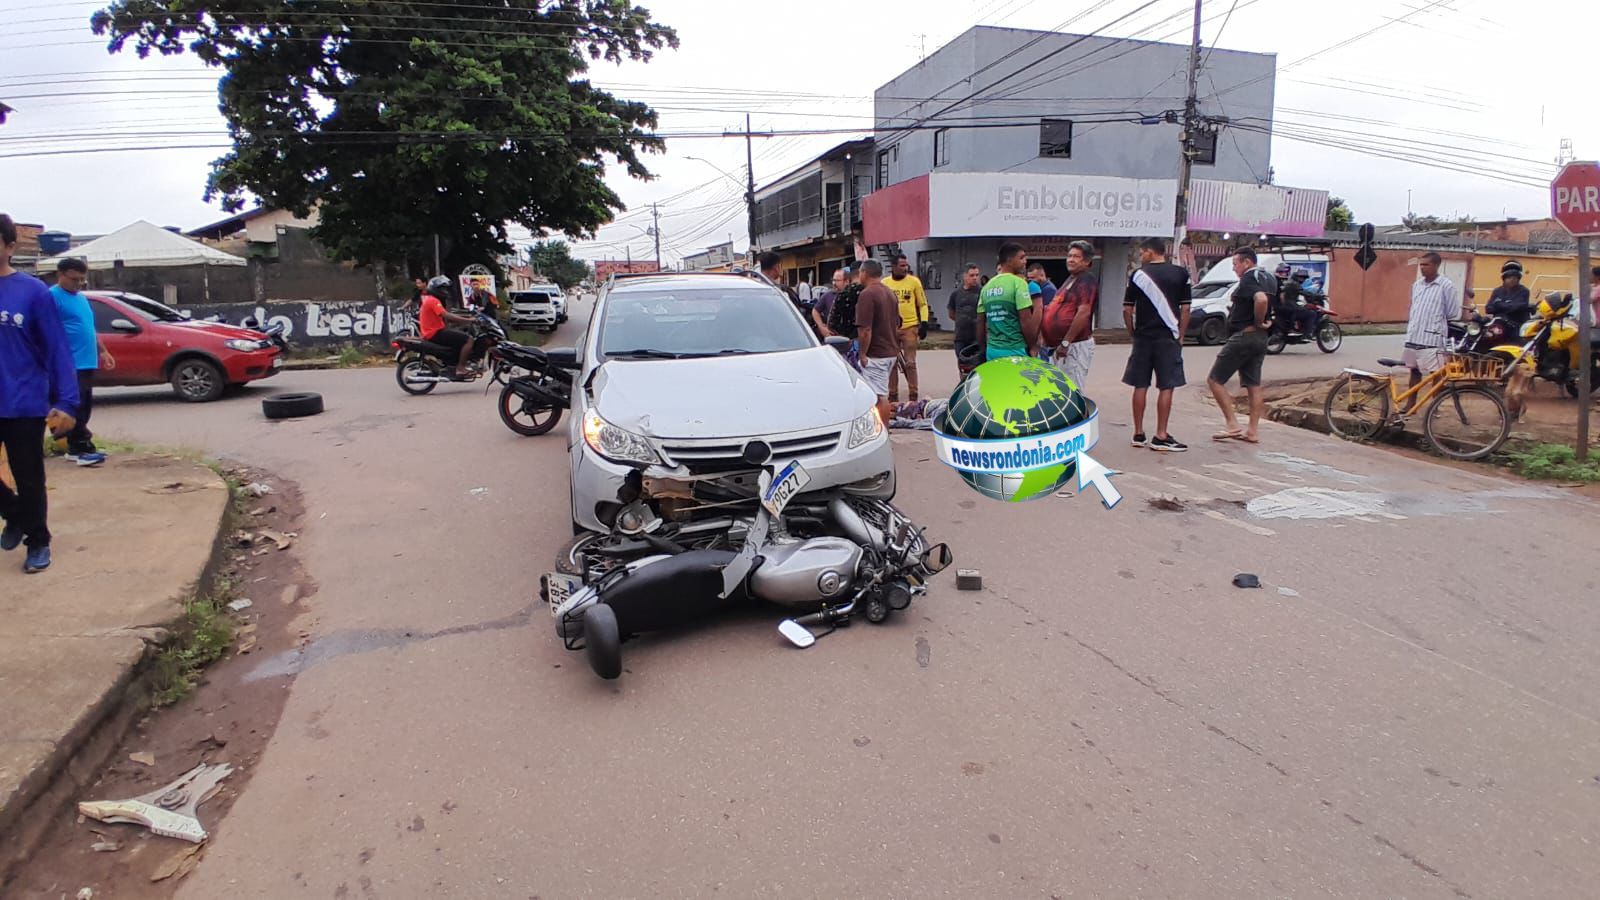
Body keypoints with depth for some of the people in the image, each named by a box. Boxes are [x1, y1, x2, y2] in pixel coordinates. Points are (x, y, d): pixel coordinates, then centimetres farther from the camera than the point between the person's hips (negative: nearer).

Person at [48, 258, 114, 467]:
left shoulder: (81, 298, 20)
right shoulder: (53, 296, -8)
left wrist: (102, 351, 24)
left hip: (87, 362, 9)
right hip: (70, 364, -9)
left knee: (84, 407, 11)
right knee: (76, 407, -9)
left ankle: (75, 448, 18)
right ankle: (82, 448, -9)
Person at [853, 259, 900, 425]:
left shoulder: (867, 294, -16)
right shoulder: (890, 293, 14)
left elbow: (865, 329, -22)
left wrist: (863, 353, -15)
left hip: (875, 354, -9)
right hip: (891, 351, 9)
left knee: (879, 396, -6)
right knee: (883, 394, 16)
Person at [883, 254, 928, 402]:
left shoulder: (914, 281, -1)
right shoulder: (884, 283, 3)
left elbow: (923, 304, 3)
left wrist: (924, 323, -6)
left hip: (910, 327, -2)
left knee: (910, 363, -3)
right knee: (892, 363, 9)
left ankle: (913, 395, 3)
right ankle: (893, 395, 18)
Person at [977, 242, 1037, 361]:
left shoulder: (987, 286, 10)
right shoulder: (1018, 283, -9)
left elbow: (980, 323, 12)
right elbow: (1026, 322, -14)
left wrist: (983, 350, 20)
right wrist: (1032, 347, -3)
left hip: (992, 351, 7)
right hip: (1014, 351, -7)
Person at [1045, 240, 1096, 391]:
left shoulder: (1087, 281, -12)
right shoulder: (1071, 278, 20)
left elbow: (1083, 313, -23)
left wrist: (1065, 342, -25)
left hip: (1075, 345, -10)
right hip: (1060, 345, 10)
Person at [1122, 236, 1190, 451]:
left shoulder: (1139, 274, 1)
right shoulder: (1180, 274, 1)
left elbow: (1127, 309, 0)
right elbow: (1185, 309, -1)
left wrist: (1133, 332, 11)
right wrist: (1180, 335, 7)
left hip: (1143, 337, 1)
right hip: (1168, 337, -1)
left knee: (1140, 386, 8)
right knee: (1166, 387, 2)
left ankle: (1138, 434, 13)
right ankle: (1161, 436, 1)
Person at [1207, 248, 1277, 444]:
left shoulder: (1249, 278, -15)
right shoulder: (1268, 277, 16)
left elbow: (1261, 299, -33)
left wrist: (1258, 322, -20)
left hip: (1244, 335, -10)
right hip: (1260, 339, 10)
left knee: (1215, 380, -4)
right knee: (1253, 385, 10)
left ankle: (1232, 425, -8)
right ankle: (1252, 431, 12)